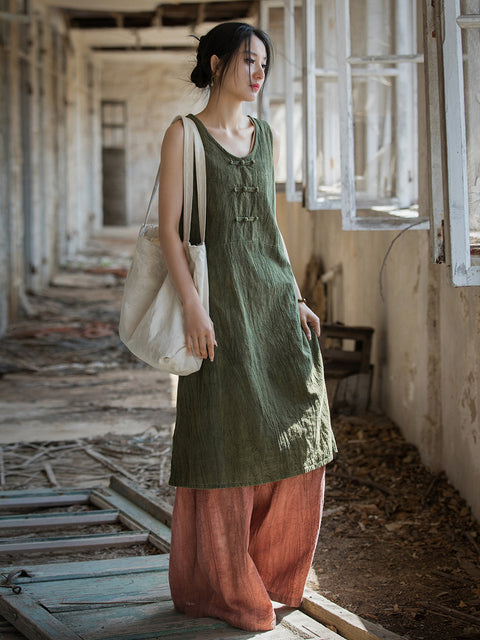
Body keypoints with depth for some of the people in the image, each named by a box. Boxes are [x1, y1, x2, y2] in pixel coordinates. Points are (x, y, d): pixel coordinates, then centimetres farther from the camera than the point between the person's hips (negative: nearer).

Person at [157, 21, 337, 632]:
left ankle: (270, 574, 23)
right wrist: (192, 305, -18)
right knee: (226, 438, -2)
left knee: (298, 434, 6)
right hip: (219, 300, -6)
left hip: (274, 296, 6)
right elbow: (168, 227, -9)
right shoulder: (183, 134, -4)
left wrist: (295, 299, 10)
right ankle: (220, 587, 12)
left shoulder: (266, 139, 14)